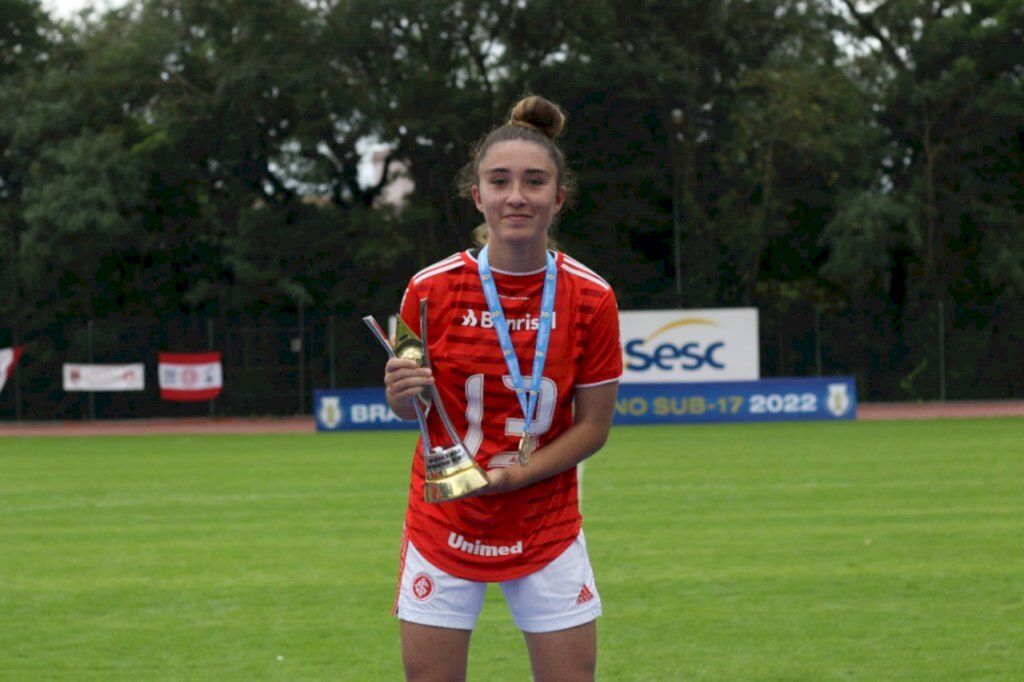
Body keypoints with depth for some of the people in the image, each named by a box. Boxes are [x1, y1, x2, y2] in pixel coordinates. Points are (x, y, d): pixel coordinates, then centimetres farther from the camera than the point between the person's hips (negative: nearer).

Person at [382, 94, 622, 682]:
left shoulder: (591, 298, -7)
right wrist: (403, 393, -20)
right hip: (444, 529, 0)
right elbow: (408, 408, 4)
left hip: (547, 531, 0)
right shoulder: (432, 289, -8)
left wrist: (520, 473, -17)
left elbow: (594, 425, -2)